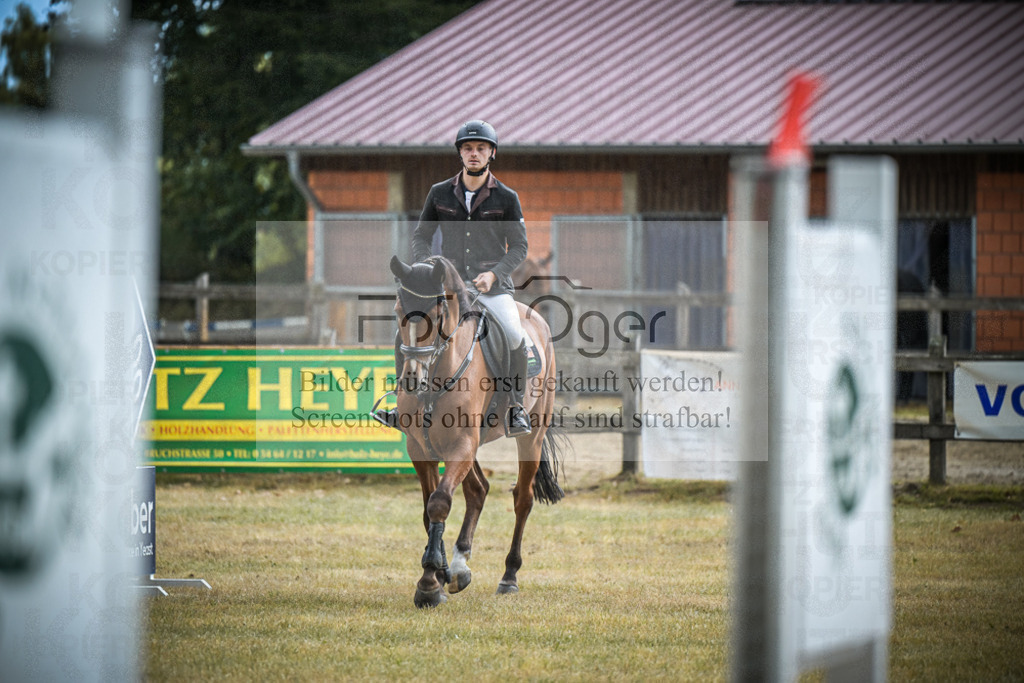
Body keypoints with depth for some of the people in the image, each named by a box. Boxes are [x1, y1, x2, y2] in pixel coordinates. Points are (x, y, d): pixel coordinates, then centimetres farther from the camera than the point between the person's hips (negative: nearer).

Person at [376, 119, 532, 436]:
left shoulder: (506, 198, 0)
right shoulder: (440, 194, 6)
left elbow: (519, 247, 1)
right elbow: (421, 235, 14)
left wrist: (493, 274, -15)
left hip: (494, 287, -2)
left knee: (515, 336, -26)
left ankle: (516, 407, -10)